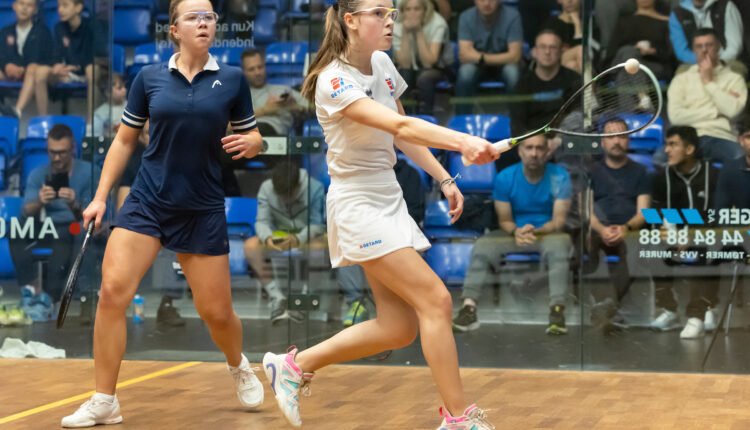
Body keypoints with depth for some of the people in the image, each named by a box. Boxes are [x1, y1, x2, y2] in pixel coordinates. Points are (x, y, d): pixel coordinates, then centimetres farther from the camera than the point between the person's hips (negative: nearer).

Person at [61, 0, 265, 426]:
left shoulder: (232, 79, 0)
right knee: (112, 291, -14)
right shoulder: (149, 78, 1)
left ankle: (239, 366, 40)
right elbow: (125, 140, 9)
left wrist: (248, 143, -16)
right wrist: (101, 196, 6)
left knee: (216, 311, 4)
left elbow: (253, 137, 8)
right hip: (147, 201, 0)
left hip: (203, 209, 0)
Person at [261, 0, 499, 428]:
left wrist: (444, 179, 8)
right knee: (435, 299, -13)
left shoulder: (382, 64, 6)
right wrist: (463, 142, -46)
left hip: (390, 200, 9)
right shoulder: (334, 81, -20)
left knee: (399, 326, 7)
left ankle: (296, 365, 22)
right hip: (359, 205, -9)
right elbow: (401, 127, -33)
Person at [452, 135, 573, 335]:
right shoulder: (505, 178, -3)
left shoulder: (559, 177, -8)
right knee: (482, 245, -25)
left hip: (547, 231, -2)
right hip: (514, 232, 2)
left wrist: (536, 232, -30)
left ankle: (557, 310, -41)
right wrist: (516, 232, -24)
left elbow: (559, 220, -10)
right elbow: (504, 220, 0)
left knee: (560, 243, -37)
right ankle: (469, 308, -30)